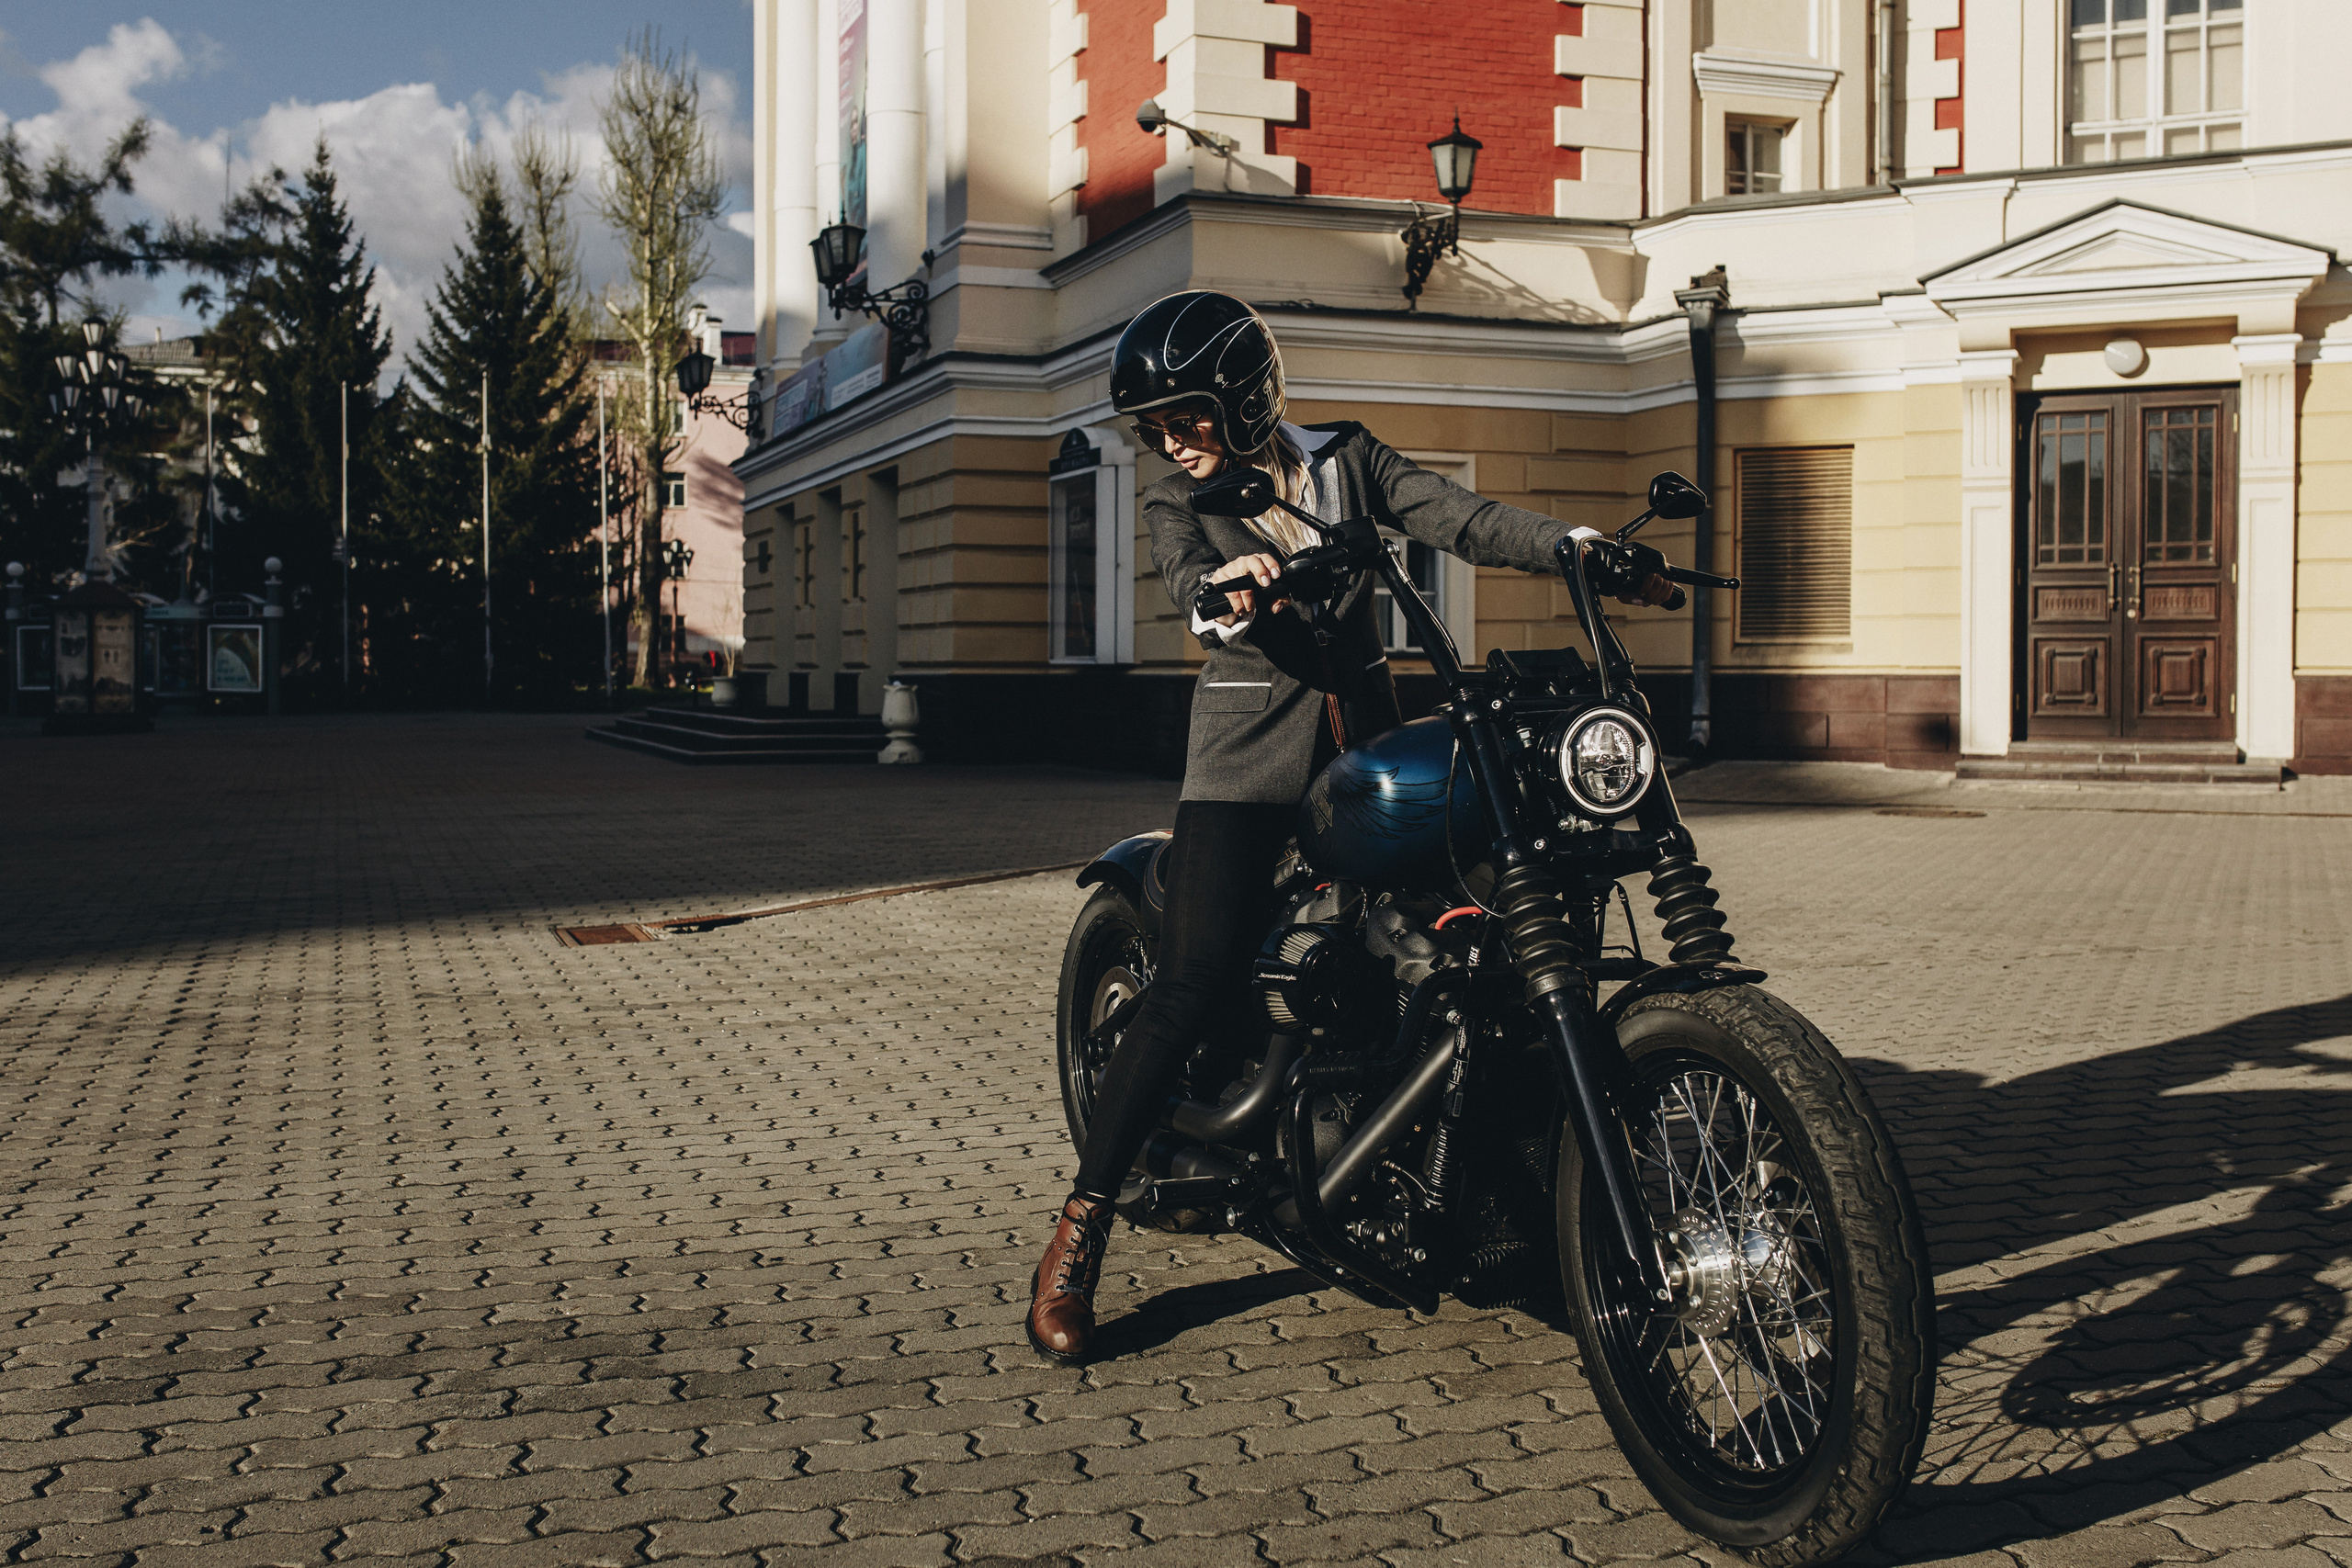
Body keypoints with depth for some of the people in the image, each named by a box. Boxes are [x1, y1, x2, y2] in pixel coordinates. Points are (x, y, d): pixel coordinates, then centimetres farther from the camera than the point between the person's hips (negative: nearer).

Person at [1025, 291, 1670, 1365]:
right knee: (1192, 986, -12)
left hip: (1366, 730, 3)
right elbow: (1190, 582, -17)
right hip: (1247, 754, -3)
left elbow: (1458, 518, -2)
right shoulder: (1175, 502, 4)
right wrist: (1233, 586, -42)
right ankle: (1080, 1229, -7)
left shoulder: (1347, 460, 9)